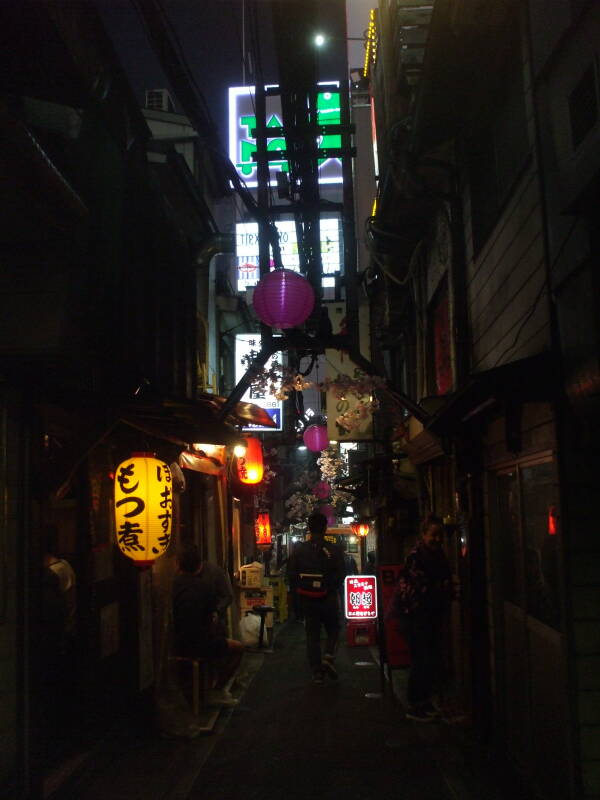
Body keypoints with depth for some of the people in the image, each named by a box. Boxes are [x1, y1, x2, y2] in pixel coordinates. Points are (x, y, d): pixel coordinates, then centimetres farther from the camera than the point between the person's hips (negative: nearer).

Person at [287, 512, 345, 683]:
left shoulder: (299, 550, -3)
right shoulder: (333, 550, -9)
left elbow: (292, 575, 0)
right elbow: (340, 576, -8)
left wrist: (300, 592, 12)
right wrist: (332, 590, 8)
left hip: (307, 599, 2)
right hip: (328, 599, -2)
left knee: (312, 635, 9)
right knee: (333, 630, 17)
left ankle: (317, 672, 8)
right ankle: (328, 657, -6)